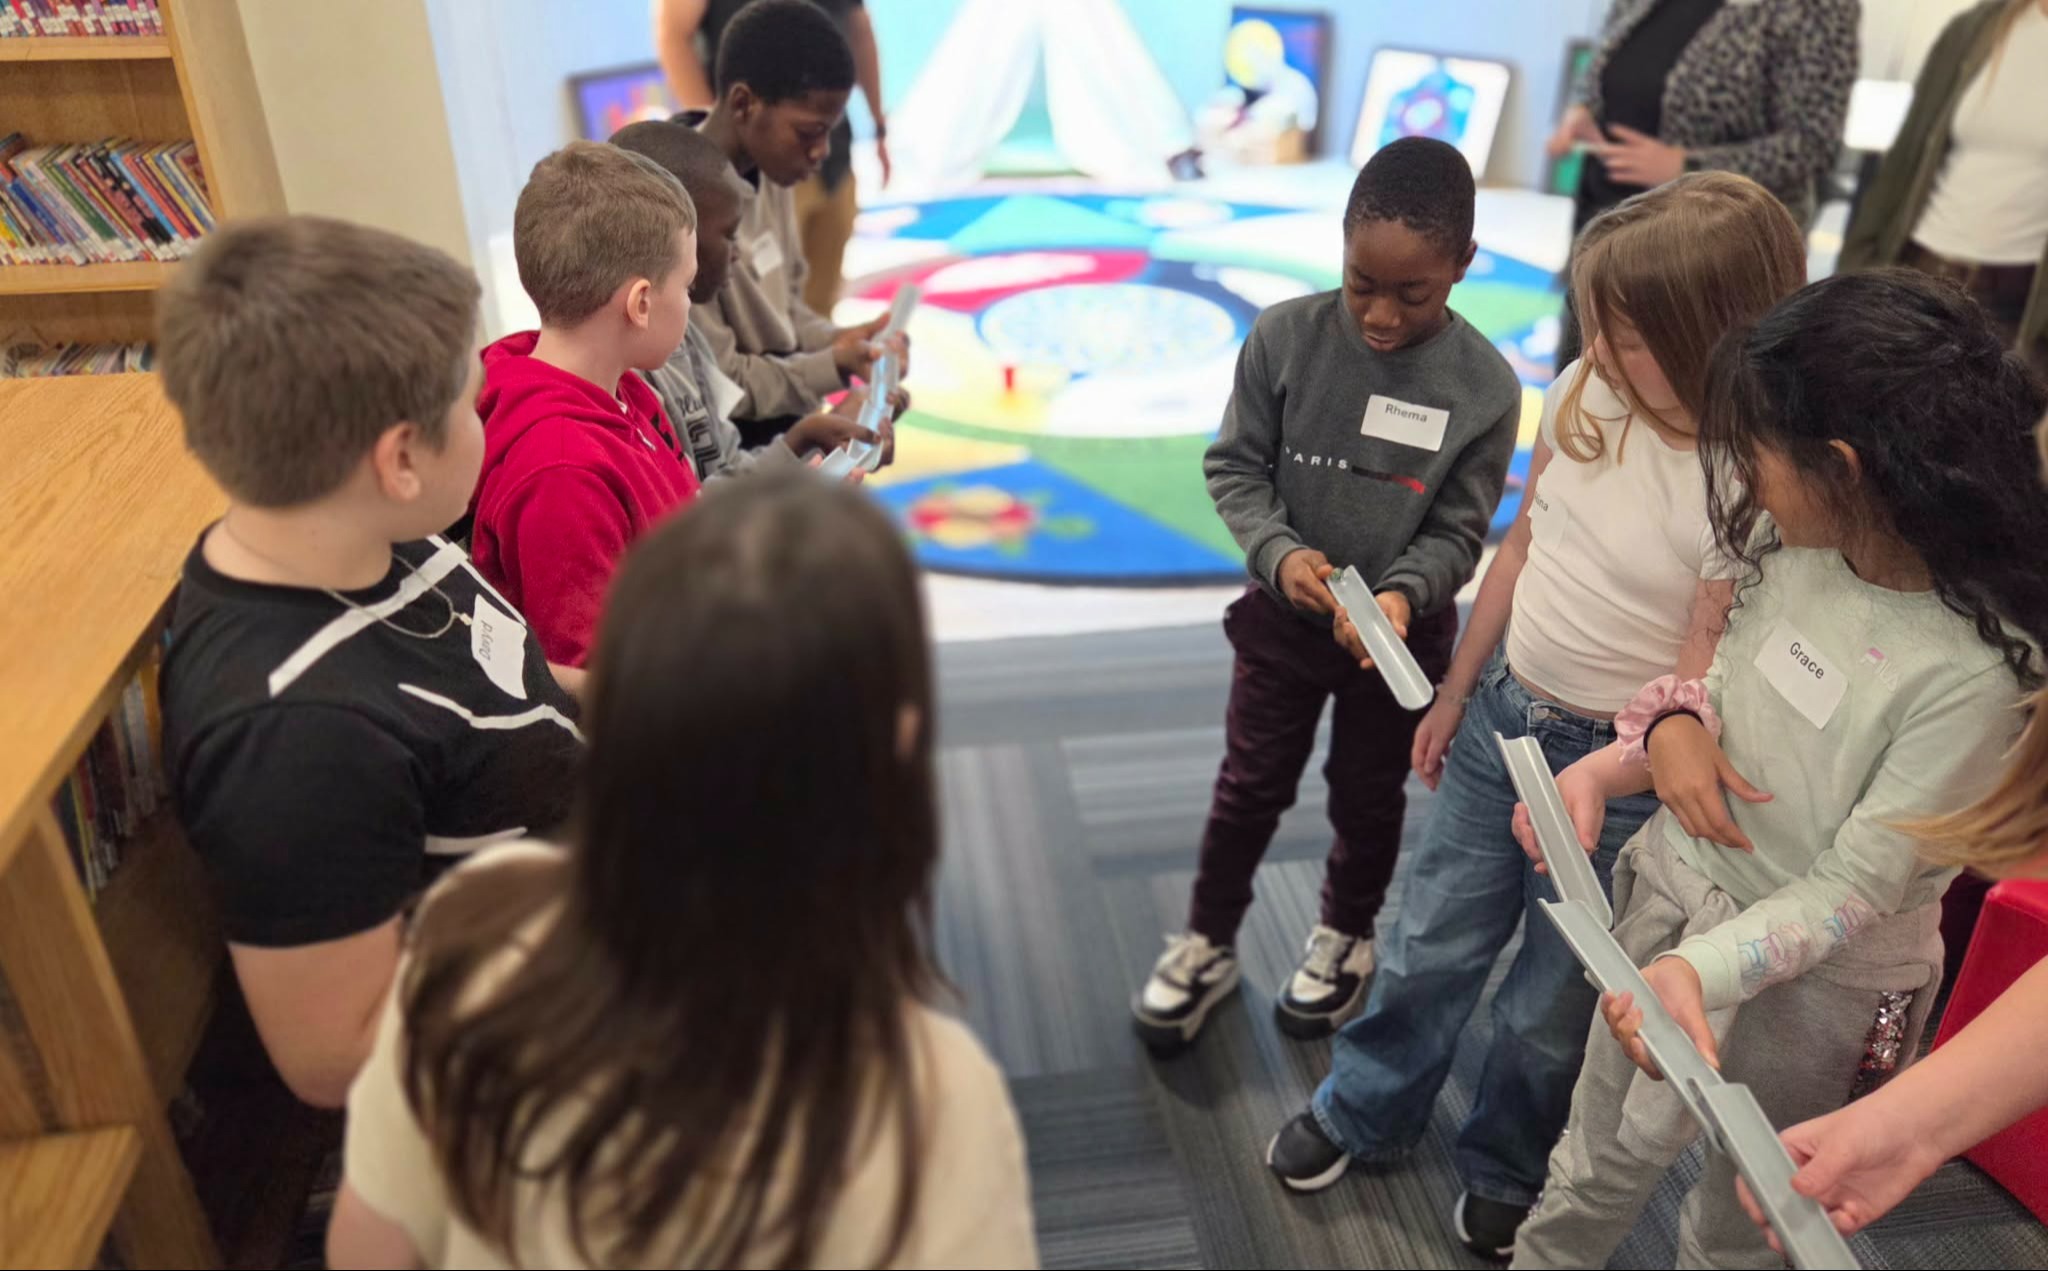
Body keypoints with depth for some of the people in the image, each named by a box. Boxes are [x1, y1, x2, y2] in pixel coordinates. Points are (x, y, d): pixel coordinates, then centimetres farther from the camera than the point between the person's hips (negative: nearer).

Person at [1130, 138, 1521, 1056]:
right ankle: (1208, 944, 36)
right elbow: (1235, 466, -9)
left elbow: (1458, 532, -10)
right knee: (1250, 787, 15)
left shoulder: (1483, 386, -17)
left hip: (1403, 631, 0)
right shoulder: (1287, 337, -17)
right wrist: (1279, 550, -25)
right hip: (1285, 612, 0)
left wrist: (1401, 592, -29)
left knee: (1368, 797, 20)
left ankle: (1346, 938, 47)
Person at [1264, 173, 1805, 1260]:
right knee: (1433, 938, 20)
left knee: (1553, 998, 15)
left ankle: (1506, 1170, 44)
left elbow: (1700, 682, -16)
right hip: (1500, 712, 5)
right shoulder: (1585, 393, -7)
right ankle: (1363, 1113, 44)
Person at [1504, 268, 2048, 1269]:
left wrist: (1699, 970, -35)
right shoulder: (1793, 546, -12)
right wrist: (1640, 747, -10)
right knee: (1598, 1161, 23)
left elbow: (1854, 888, -23)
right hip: (1676, 886, 5)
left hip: (1813, 975, -5)